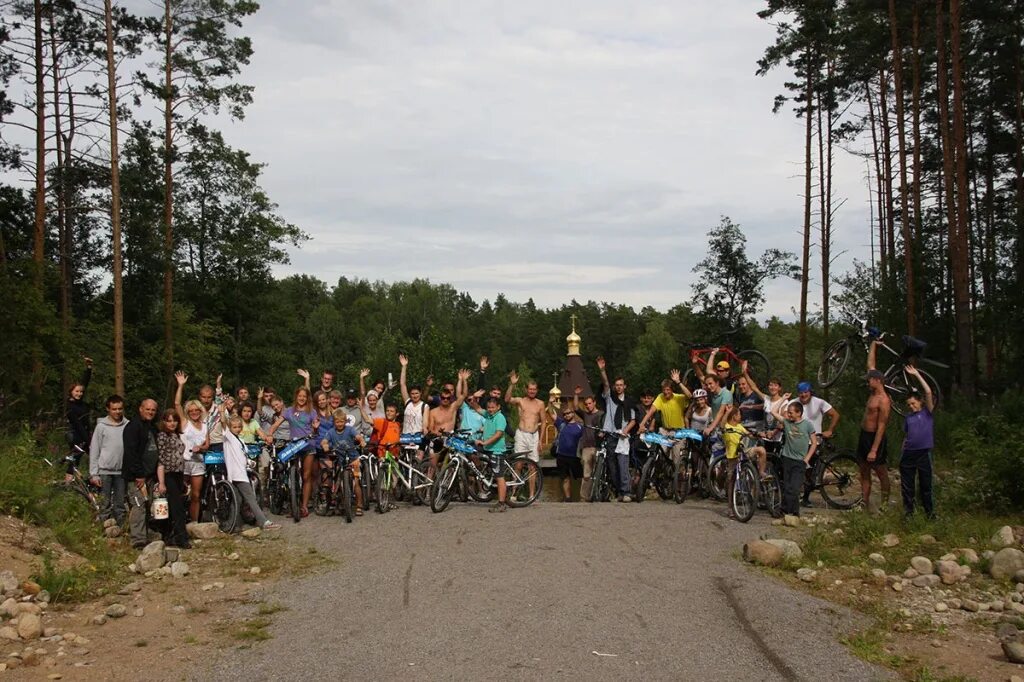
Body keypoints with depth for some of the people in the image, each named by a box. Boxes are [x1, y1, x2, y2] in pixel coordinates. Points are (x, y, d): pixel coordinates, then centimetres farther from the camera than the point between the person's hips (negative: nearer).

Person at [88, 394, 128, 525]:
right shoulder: (101, 426, -1)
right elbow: (94, 451, 0)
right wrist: (93, 474, -4)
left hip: (122, 471, 2)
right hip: (105, 471, -2)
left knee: (120, 504, 8)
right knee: (106, 504, 2)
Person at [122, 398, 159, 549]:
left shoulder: (153, 428, 18)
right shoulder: (133, 426, -10)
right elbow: (130, 452, -17)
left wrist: (153, 475, 15)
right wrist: (138, 474, -20)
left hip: (148, 474, 9)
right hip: (136, 475, -9)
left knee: (146, 505, 8)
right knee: (139, 505, -12)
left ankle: (138, 536, 15)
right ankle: (138, 540, -13)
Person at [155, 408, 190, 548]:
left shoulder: (177, 435, 15)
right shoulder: (162, 435, -7)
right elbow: (160, 461, -12)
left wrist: (183, 481, 18)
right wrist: (161, 483, -17)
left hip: (178, 476, 7)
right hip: (169, 476, -7)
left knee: (173, 509, 10)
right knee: (177, 508, -9)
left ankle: (169, 538, 16)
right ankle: (182, 538, -8)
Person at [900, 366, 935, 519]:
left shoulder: (927, 412, 0)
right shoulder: (908, 417, 11)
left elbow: (928, 392, -11)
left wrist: (917, 374, -10)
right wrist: (903, 451, 10)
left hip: (924, 453, -3)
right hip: (908, 453, 3)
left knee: (925, 484, 4)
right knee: (907, 485, 6)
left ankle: (929, 511, 16)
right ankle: (908, 510, 16)